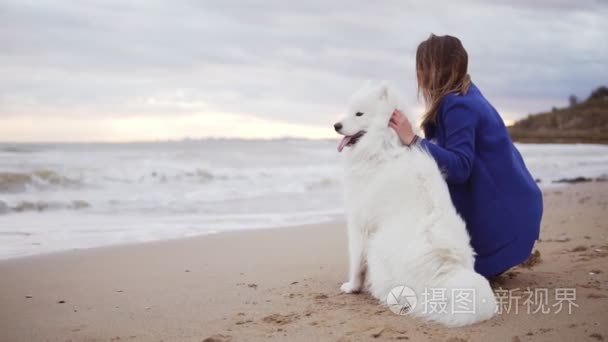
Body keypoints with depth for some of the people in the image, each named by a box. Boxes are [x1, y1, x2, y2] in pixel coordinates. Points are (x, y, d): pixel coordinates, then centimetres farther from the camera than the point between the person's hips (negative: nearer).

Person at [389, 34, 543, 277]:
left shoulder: (458, 106, -20)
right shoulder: (465, 96, 8)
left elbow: (459, 168, -28)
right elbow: (446, 151, 10)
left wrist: (413, 141, -31)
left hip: (502, 214, -9)